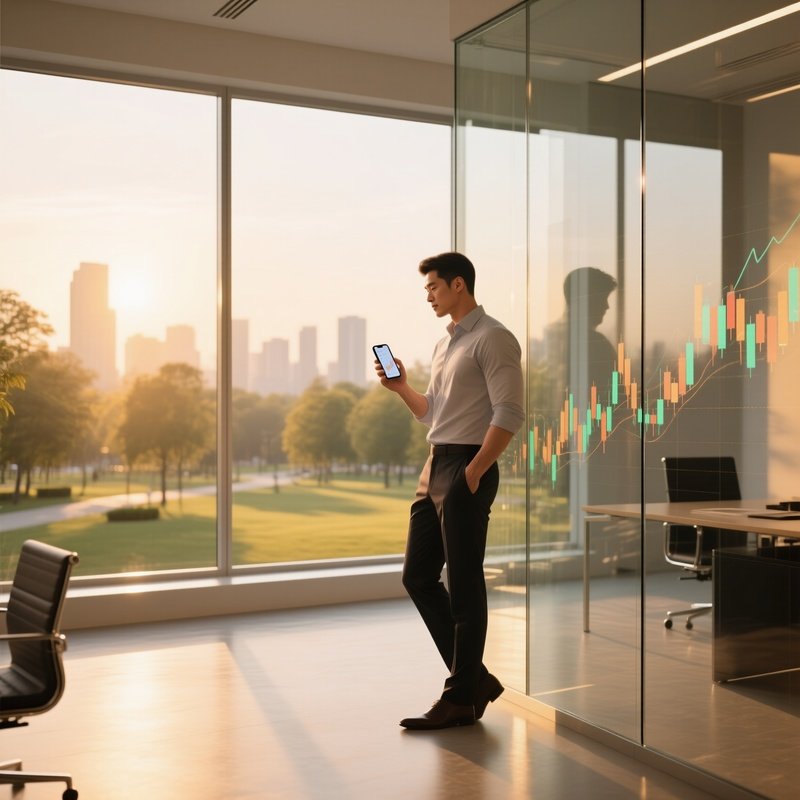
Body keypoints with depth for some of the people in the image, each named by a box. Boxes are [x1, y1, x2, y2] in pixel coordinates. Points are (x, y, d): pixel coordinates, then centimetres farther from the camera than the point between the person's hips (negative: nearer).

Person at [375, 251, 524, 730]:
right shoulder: (445, 345, 19)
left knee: (464, 585, -2)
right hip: (435, 467, 10)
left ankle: (462, 698, 8)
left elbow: (509, 415, -17)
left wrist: (473, 472, -19)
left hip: (467, 471, -10)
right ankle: (475, 678, 20)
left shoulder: (492, 339, -9)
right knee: (418, 576, 10)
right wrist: (401, 388, 11)